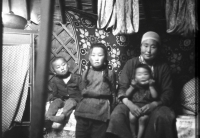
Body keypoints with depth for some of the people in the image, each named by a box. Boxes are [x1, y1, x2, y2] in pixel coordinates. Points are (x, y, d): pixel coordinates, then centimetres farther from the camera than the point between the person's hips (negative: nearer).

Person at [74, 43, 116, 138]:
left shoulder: (110, 73, 3)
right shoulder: (85, 73, 10)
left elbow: (113, 92, 8)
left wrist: (110, 108, 8)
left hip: (101, 110, -2)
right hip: (85, 108, 3)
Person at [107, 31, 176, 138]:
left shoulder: (163, 67, 4)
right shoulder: (131, 63, 4)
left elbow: (168, 91, 0)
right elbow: (122, 87, 0)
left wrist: (154, 104, -20)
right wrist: (129, 104, -21)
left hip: (154, 104, 0)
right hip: (132, 102, 0)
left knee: (165, 116, -32)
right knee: (117, 115, -30)